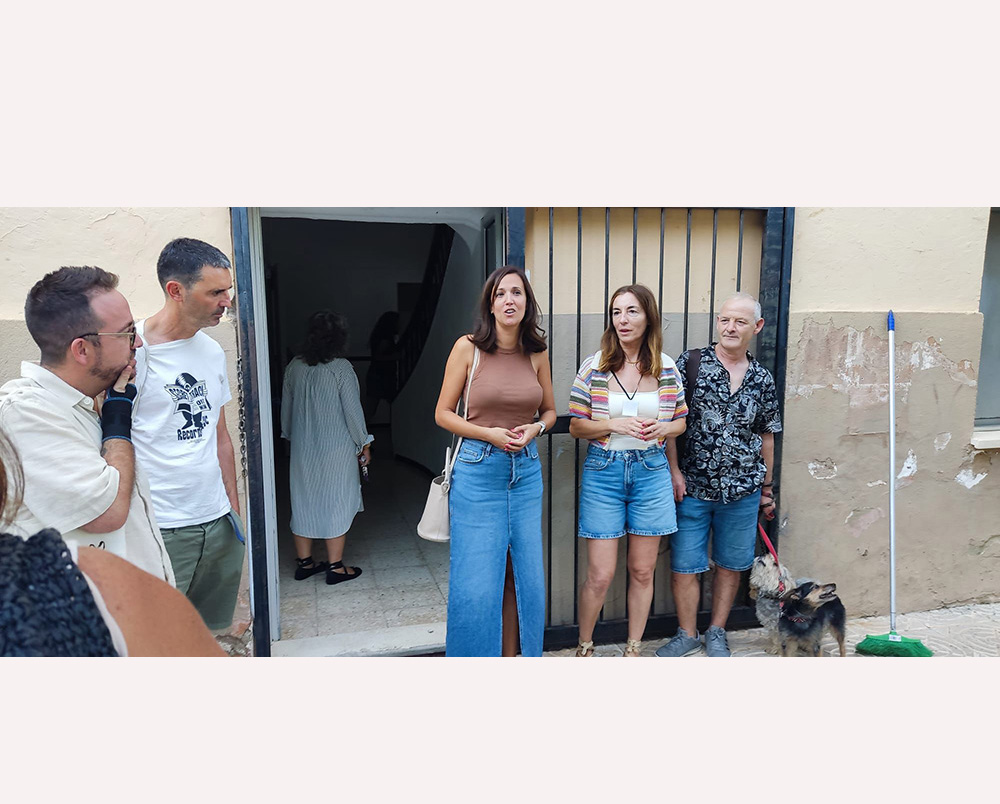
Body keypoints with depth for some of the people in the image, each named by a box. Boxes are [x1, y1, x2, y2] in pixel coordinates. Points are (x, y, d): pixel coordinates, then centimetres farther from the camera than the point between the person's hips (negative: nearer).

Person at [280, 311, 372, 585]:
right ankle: (335, 567, 11)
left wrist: (290, 436, 23)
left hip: (302, 449, 5)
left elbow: (286, 408, 9)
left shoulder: (294, 367, 1)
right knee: (336, 503, 5)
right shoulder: (341, 368, -13)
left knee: (303, 502, 14)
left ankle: (304, 562, 25)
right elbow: (352, 410, -12)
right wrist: (364, 444, -1)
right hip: (336, 448, -5)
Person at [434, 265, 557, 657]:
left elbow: (550, 410, 16)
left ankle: (513, 654, 30)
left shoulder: (537, 352, 5)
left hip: (526, 471, 4)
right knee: (478, 580, 2)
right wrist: (490, 434, -15)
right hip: (478, 470, -4)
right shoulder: (468, 347, -6)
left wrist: (535, 428, -6)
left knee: (523, 574, 11)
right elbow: (443, 413, -2)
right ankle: (476, 659, 23)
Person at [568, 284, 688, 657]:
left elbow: (681, 421, 12)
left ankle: (633, 649, 32)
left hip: (651, 472, 2)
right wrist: (614, 424, -17)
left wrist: (661, 429, -10)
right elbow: (575, 426, -1)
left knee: (642, 571, 11)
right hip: (603, 473, -2)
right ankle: (584, 647, 27)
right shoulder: (594, 366, -4)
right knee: (600, 574, 1)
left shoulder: (666, 367, 3)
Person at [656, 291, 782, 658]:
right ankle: (687, 634, 26)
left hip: (743, 490, 3)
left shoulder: (762, 379, 6)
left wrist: (767, 486, 16)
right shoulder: (690, 363, -4)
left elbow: (766, 435, 14)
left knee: (730, 565, 14)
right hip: (692, 487, -2)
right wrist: (674, 470, -10)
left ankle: (717, 633, 33)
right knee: (683, 566, 4)